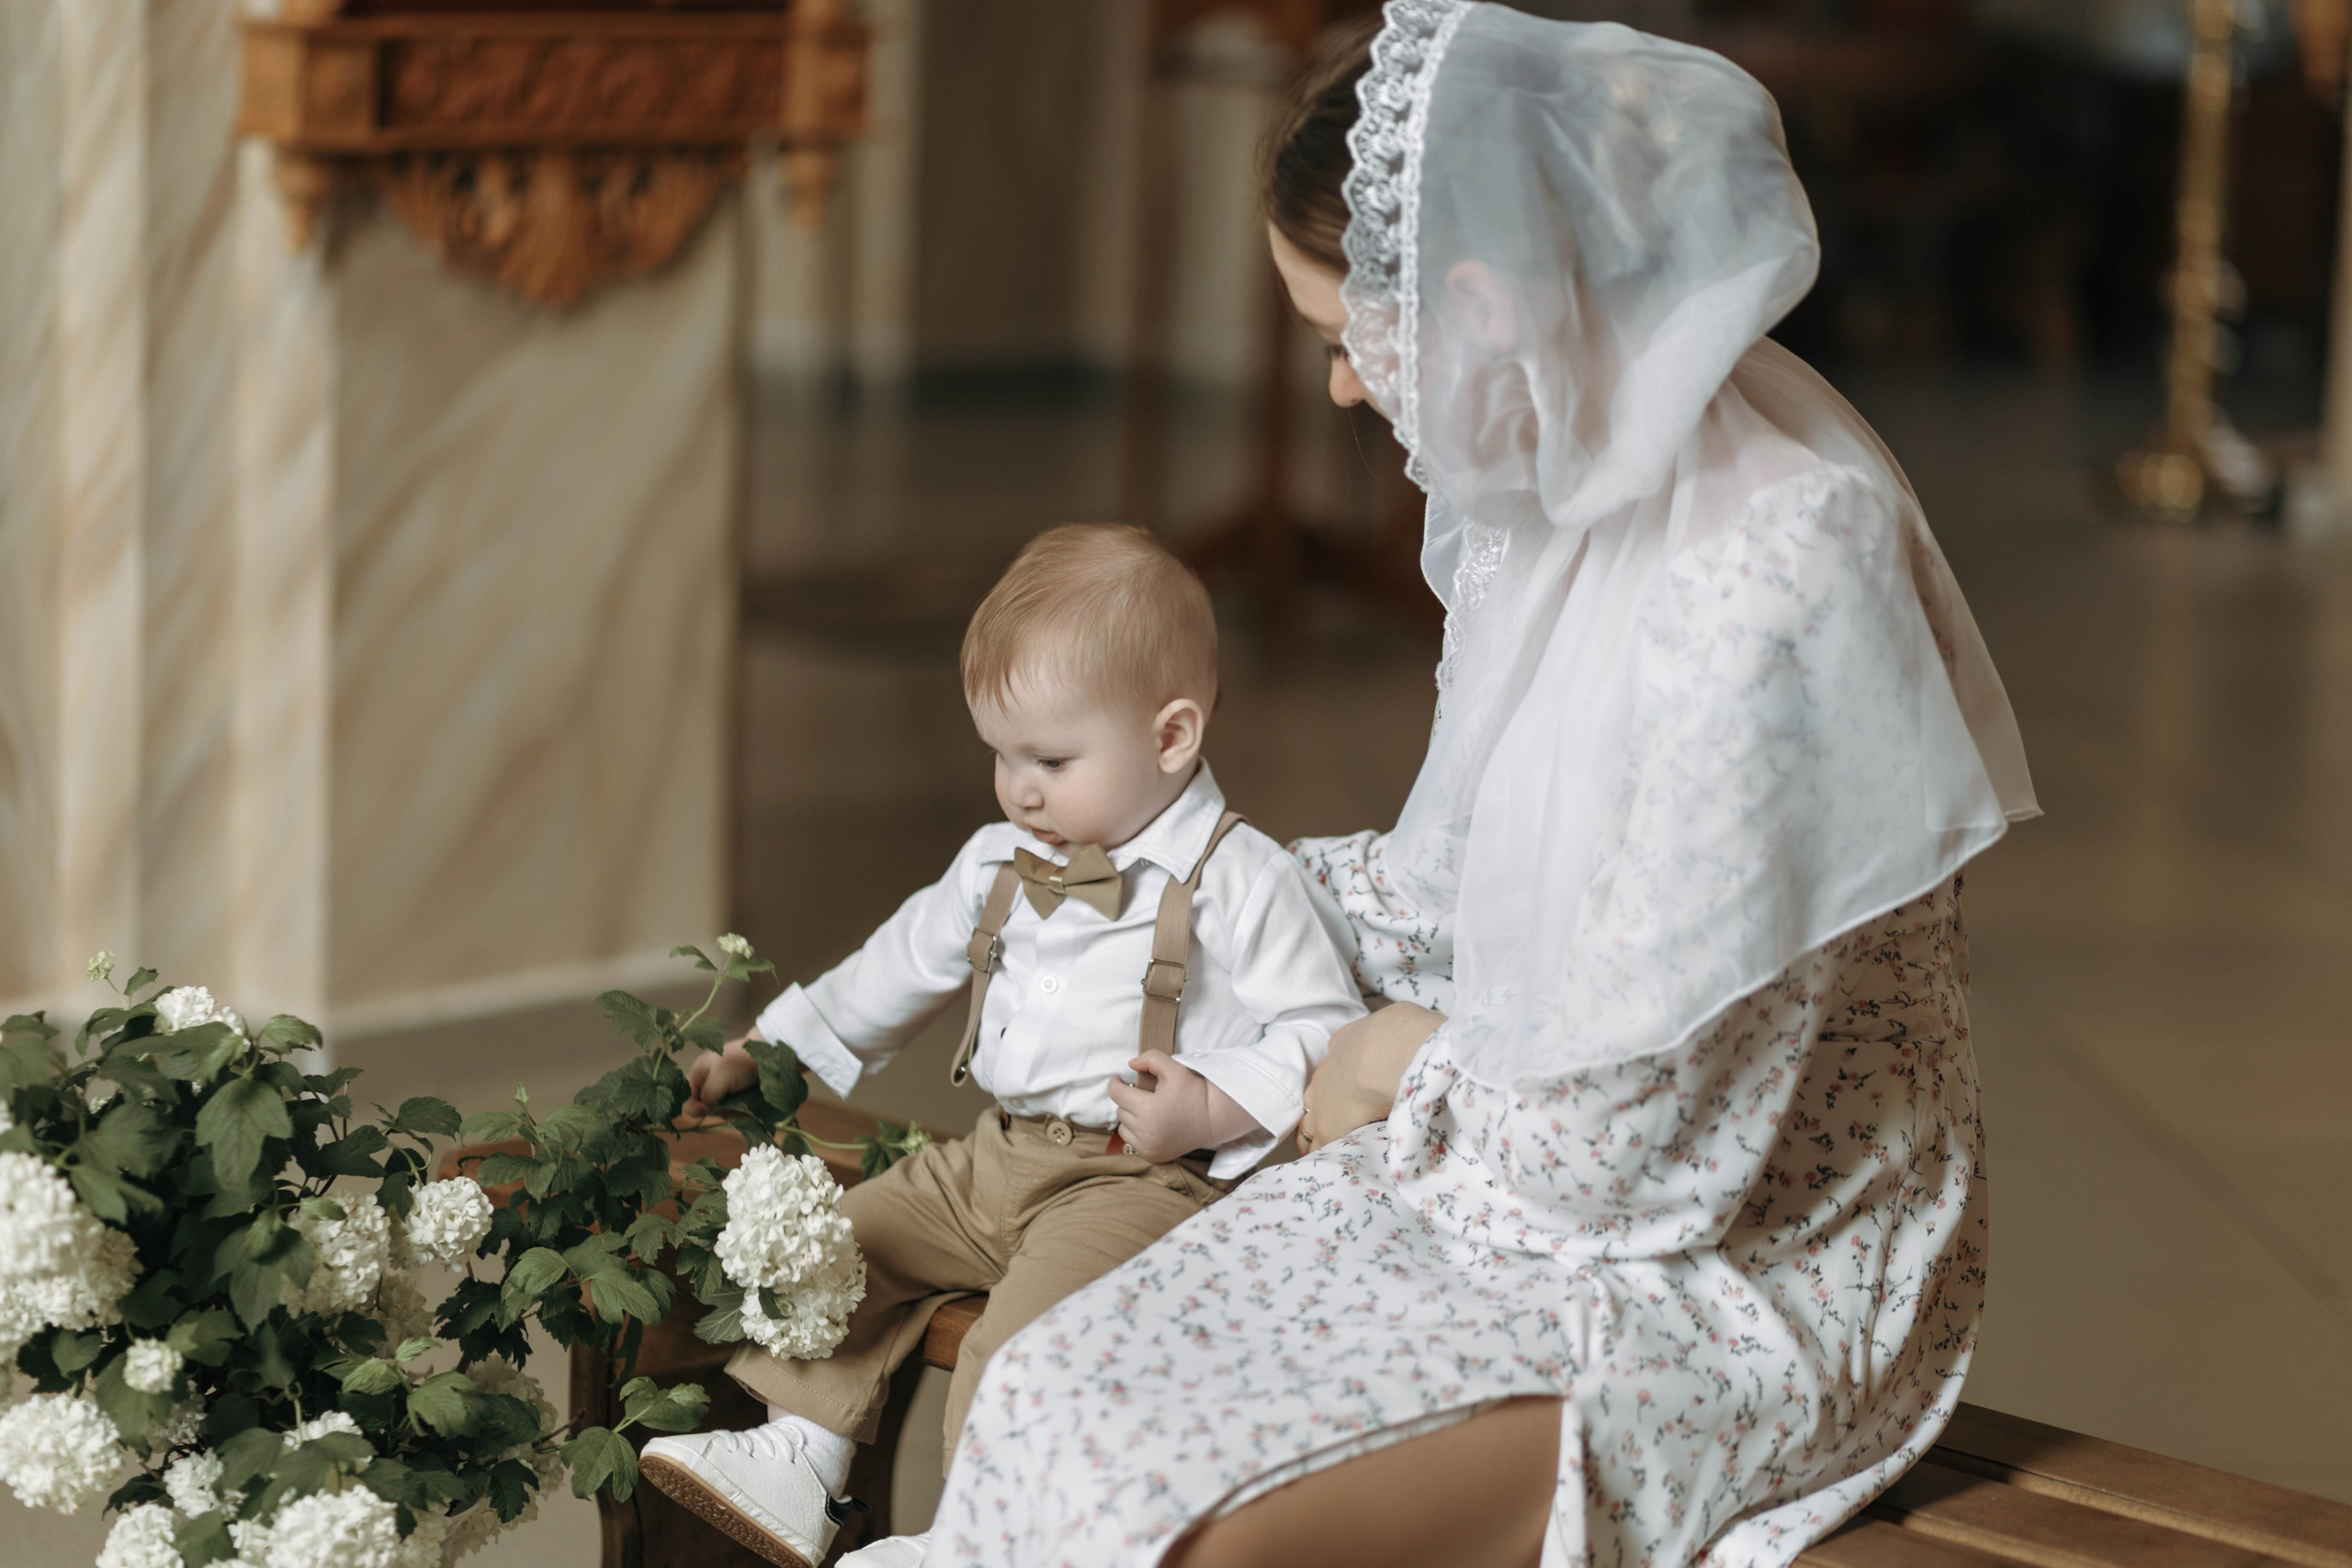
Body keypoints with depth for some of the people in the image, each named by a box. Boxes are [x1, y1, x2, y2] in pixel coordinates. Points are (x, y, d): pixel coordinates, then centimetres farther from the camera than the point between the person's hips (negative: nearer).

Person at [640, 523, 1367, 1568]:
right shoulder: (1000, 865, 15)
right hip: (999, 1157, 9)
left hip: (1139, 1179, -8)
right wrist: (762, 1049, 29)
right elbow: (899, 970, 29)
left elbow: (1325, 1036, -10)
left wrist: (1207, 1111, -23)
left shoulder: (1238, 883, -8)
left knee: (1030, 1320, -31)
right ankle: (802, 1454, 4)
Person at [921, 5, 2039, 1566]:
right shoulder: (1570, 488, 2)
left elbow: (1636, 1136, -22)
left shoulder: (1768, 582, -27)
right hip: (1519, 1162, 8)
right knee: (1062, 1401, -8)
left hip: (1750, 1278, -8)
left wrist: (1416, 1067, -4)